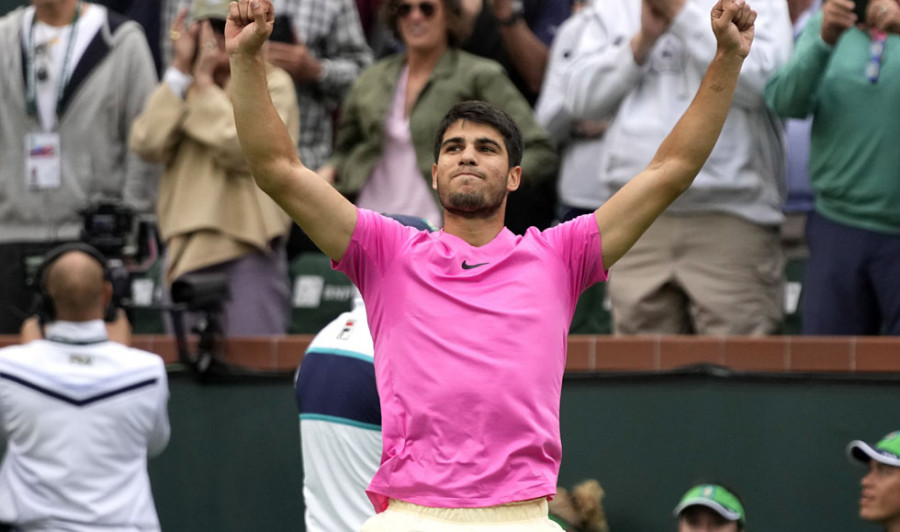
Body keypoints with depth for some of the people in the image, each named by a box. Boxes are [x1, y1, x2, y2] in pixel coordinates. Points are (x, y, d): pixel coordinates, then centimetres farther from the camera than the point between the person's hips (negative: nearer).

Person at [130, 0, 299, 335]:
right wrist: (181, 69, -3)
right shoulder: (181, 87, 17)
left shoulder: (271, 83, 2)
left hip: (249, 247, -5)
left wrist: (205, 83, -8)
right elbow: (147, 144, -1)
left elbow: (247, 151, -15)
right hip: (187, 249, 5)